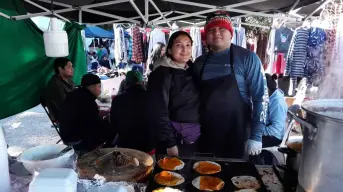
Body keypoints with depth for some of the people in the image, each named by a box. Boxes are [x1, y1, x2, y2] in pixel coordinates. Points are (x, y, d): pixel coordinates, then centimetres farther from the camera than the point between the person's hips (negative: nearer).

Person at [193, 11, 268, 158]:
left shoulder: (247, 58, -9)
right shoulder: (200, 62, 4)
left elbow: (260, 97, -10)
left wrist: (256, 136, -13)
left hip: (237, 135, -3)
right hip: (206, 135, 4)